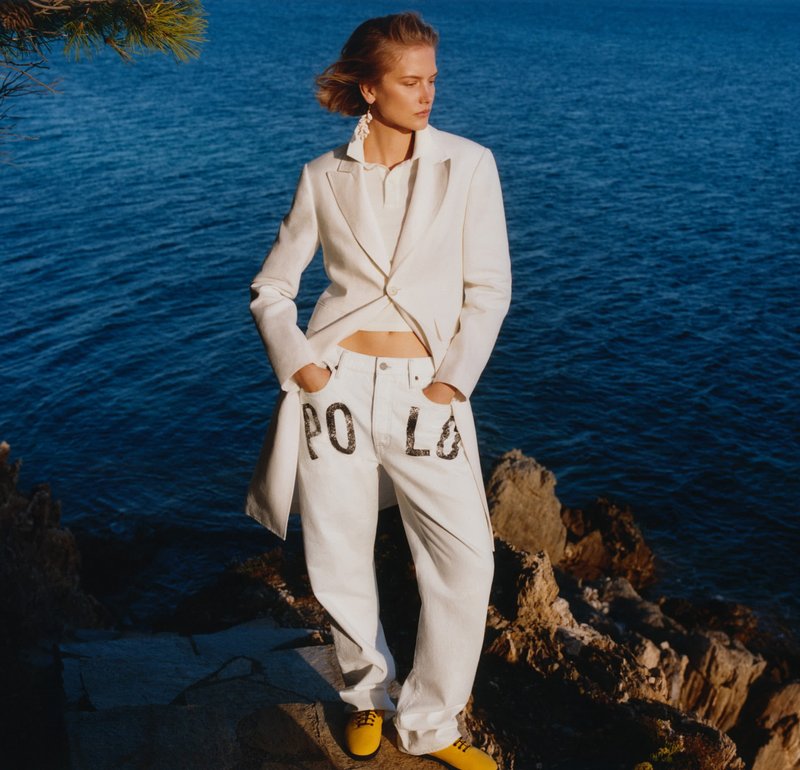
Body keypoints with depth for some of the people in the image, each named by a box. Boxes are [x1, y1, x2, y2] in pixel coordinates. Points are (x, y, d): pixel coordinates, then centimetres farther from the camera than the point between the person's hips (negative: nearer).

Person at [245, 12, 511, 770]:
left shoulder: (467, 165, 1)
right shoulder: (324, 177, 4)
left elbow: (488, 288, 0)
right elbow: (270, 289, 9)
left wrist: (453, 379, -9)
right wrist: (297, 362, -7)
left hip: (424, 389, 0)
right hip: (336, 385, 1)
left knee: (466, 562, -8)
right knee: (339, 564, 9)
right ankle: (367, 695, 37)